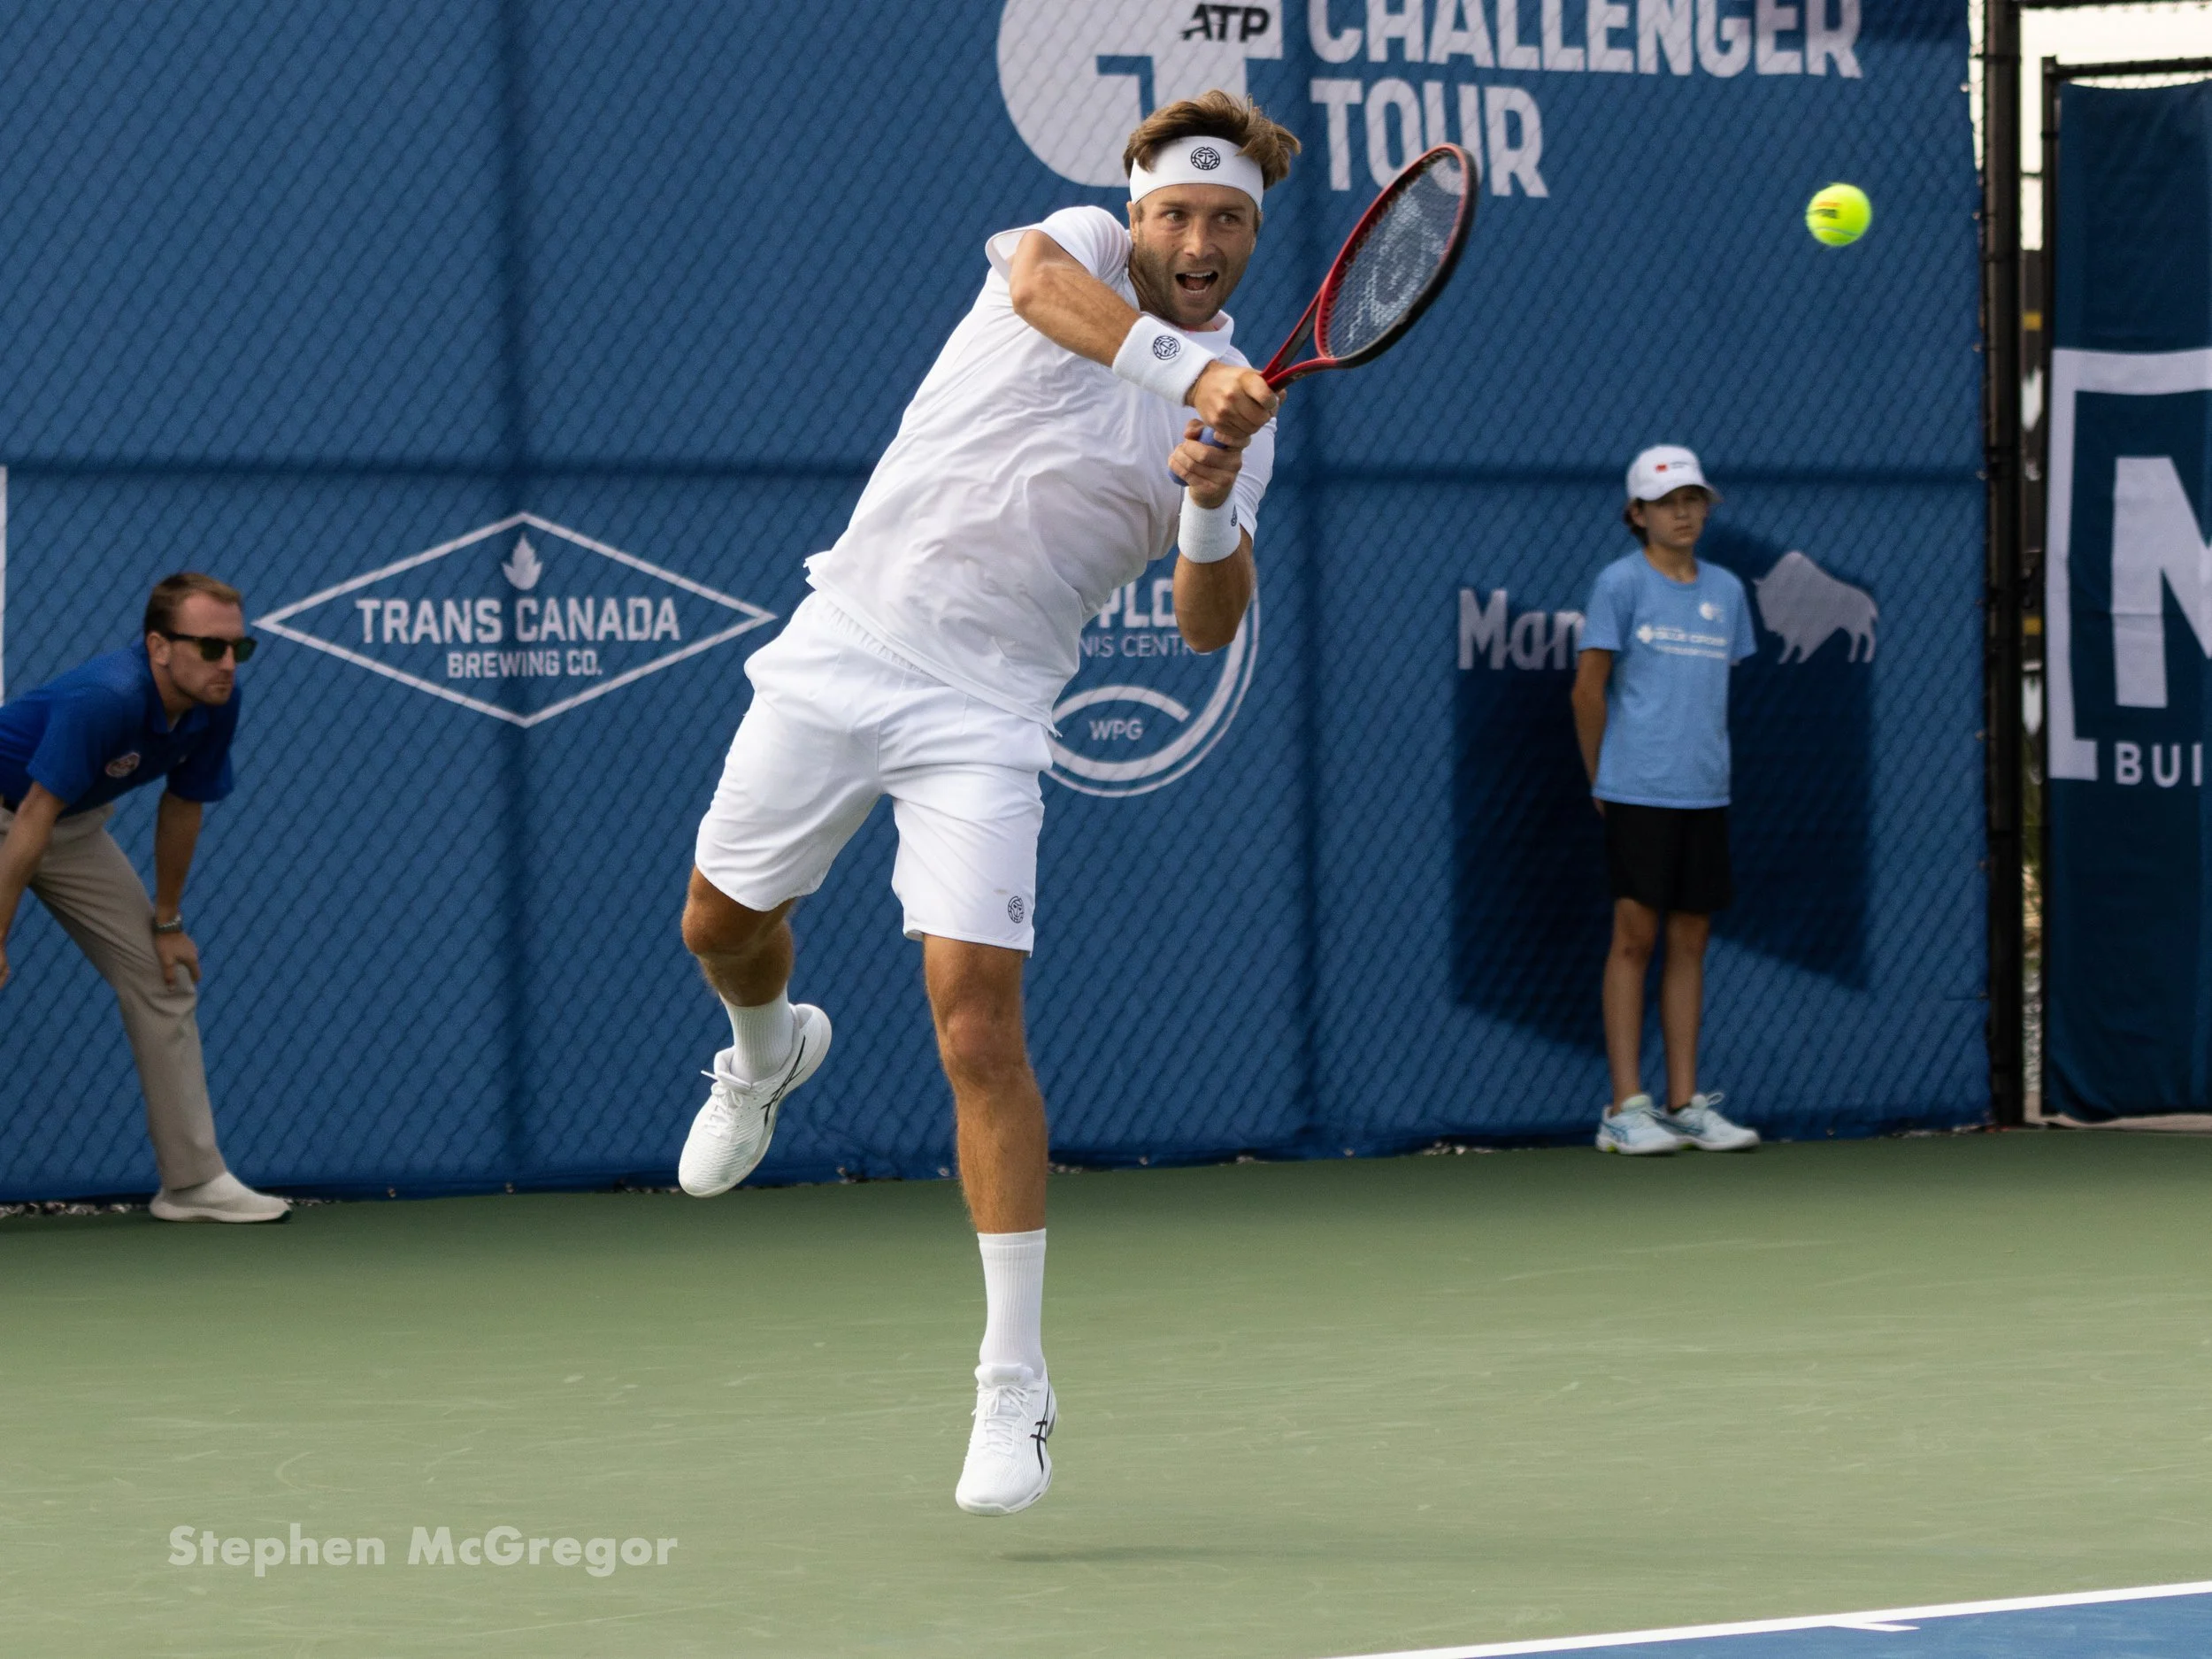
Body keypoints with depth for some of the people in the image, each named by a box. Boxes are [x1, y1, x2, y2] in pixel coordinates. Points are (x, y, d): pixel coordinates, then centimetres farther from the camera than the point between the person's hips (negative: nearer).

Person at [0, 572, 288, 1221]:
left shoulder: (215, 705, -15)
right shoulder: (105, 699, -38)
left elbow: (182, 806, 2)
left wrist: (168, 923, 9)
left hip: (76, 827, 8)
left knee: (164, 982, 5)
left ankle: (193, 1180, 12)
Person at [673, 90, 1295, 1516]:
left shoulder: (1244, 416, 0)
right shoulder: (1078, 249, -3)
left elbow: (1211, 627, -6)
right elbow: (1039, 283, -30)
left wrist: (1211, 503, -27)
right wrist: (1194, 369, -46)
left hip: (985, 708, -1)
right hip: (842, 646, 1)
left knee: (980, 1026, -13)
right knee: (722, 927, 17)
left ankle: (1016, 1391, -9)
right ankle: (769, 1053, 56)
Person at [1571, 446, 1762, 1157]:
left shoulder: (1725, 590, 12)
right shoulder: (1621, 583, -4)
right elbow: (1589, 689, -1)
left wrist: (1706, 764, 14)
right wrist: (1601, 779, 3)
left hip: (1706, 796, 5)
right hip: (1638, 795, -5)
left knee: (1690, 942, 7)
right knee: (1634, 939, -4)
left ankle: (1685, 1104, 11)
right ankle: (1625, 1110, -3)